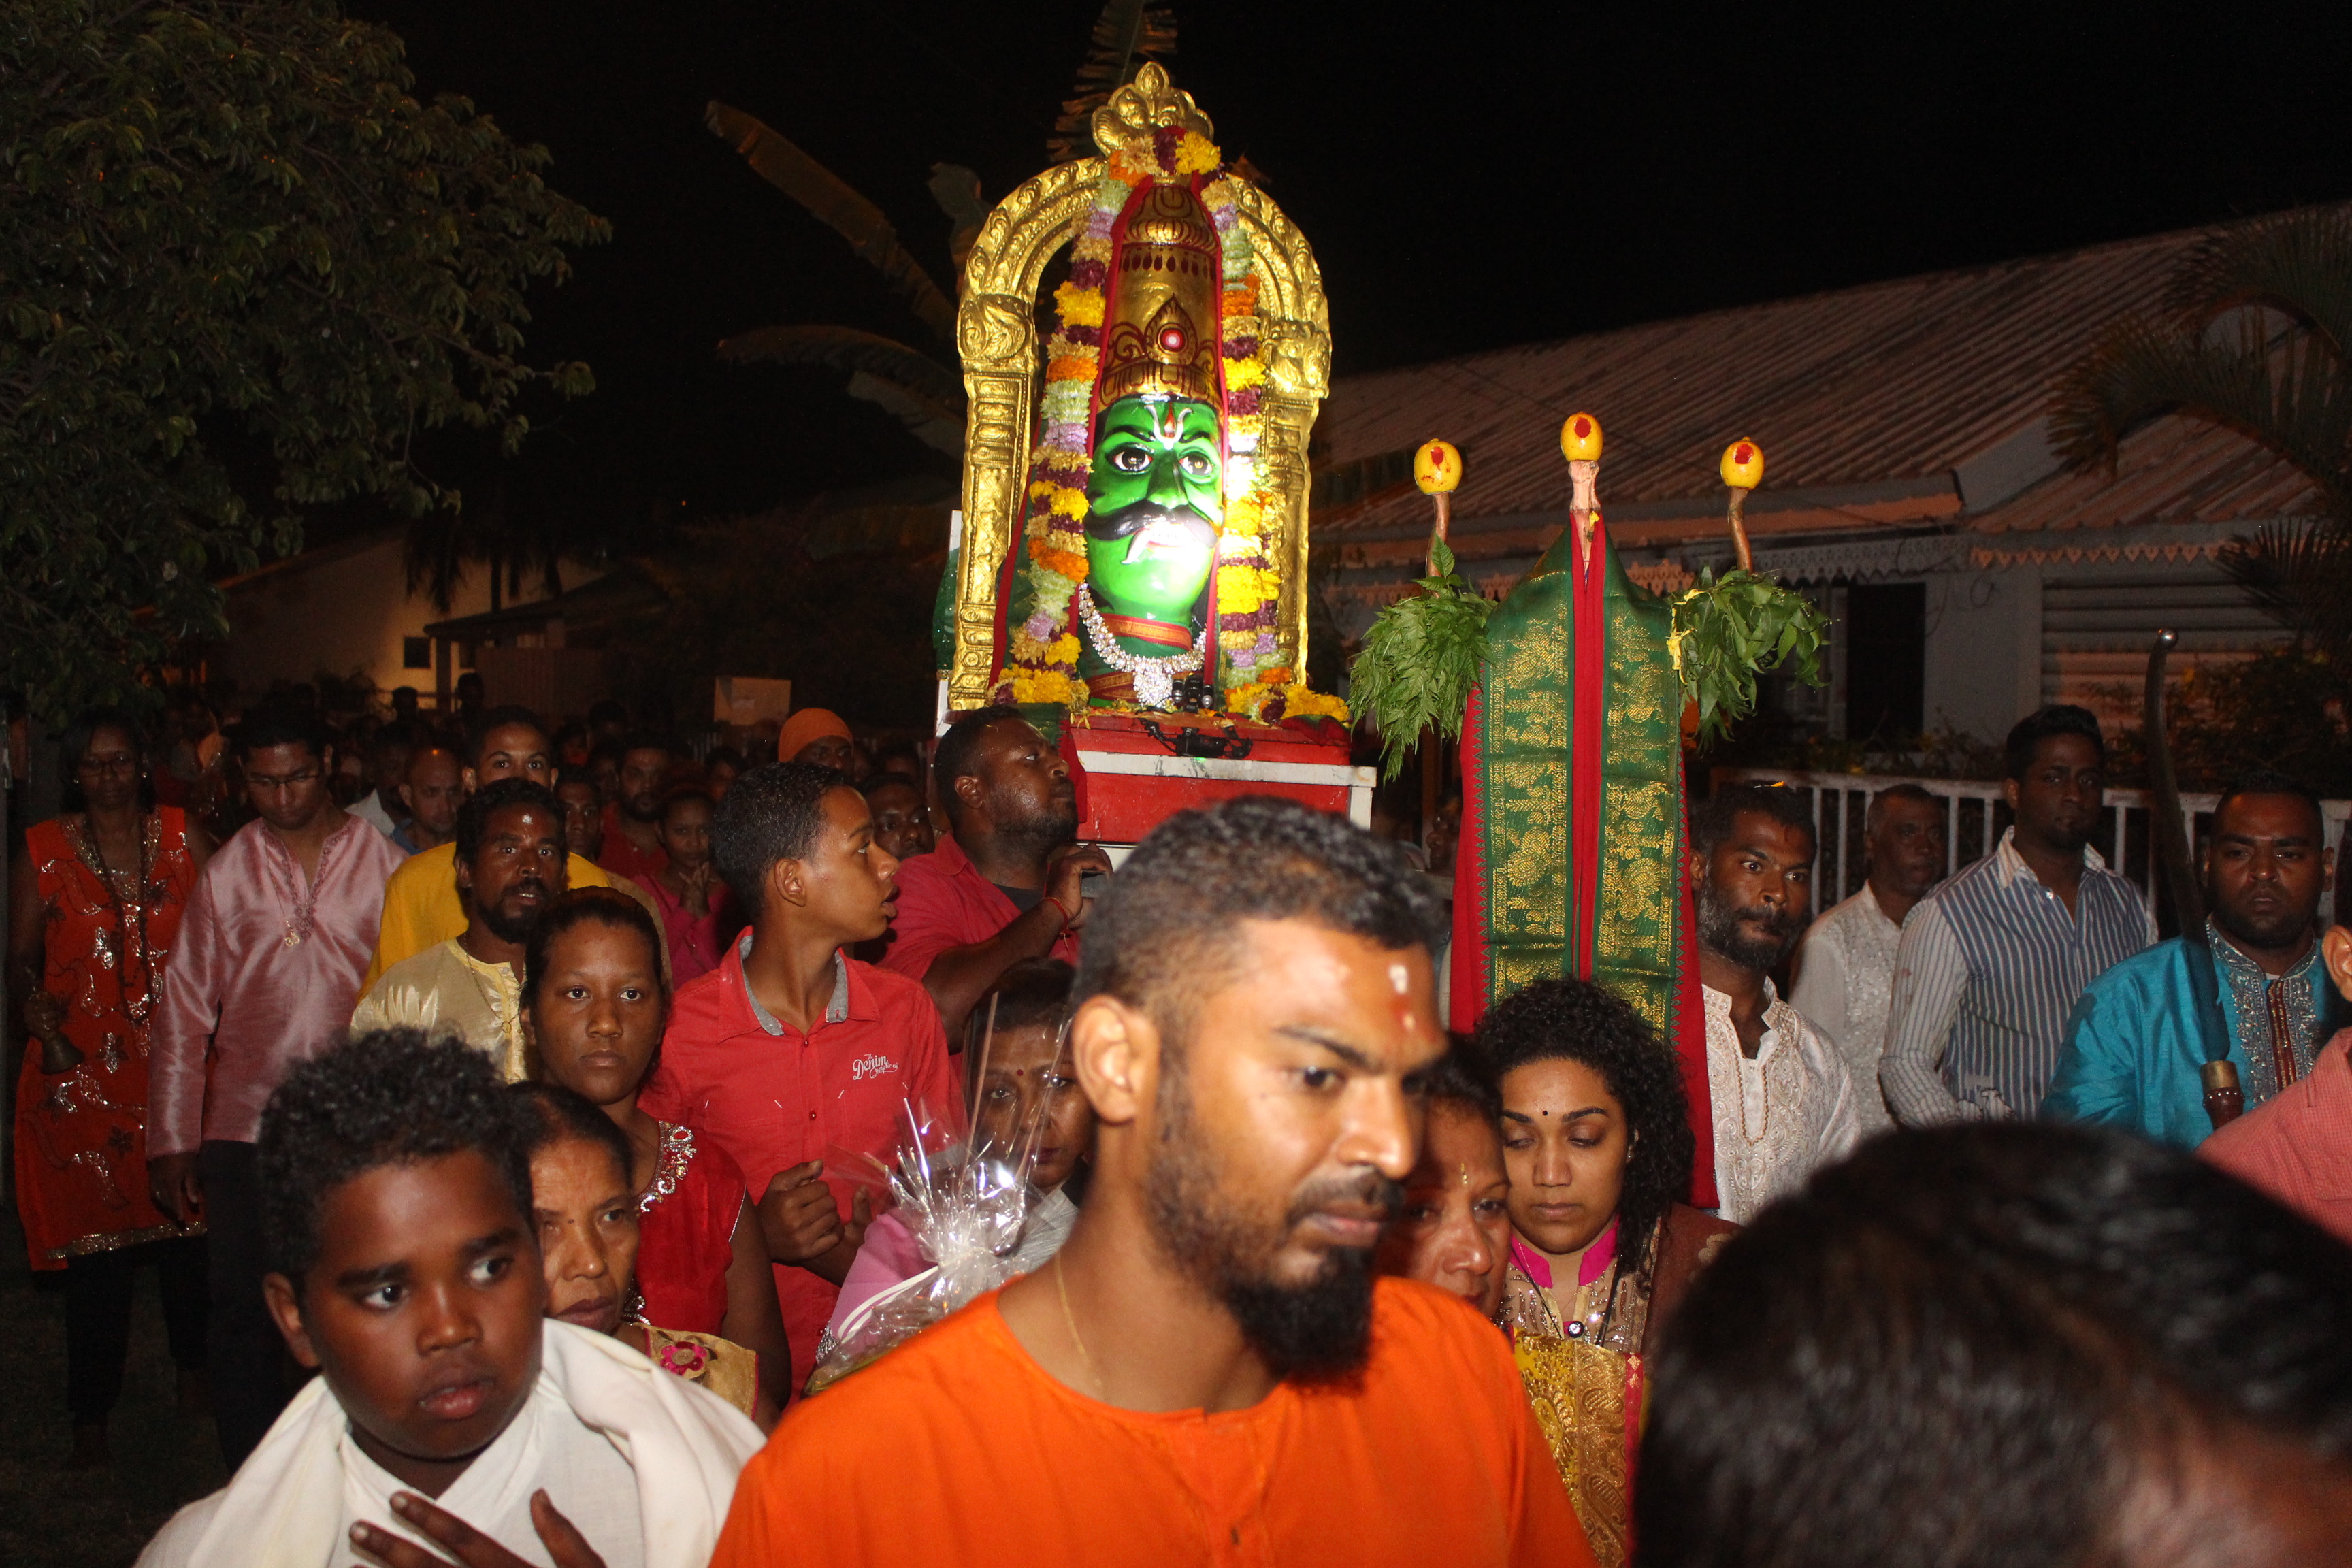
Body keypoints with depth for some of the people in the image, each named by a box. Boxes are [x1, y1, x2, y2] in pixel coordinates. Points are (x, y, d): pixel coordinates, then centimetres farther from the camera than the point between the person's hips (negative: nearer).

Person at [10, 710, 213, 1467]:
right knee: (93, 1236, 1)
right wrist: (44, 1027, -12)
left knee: (186, 1219, 6)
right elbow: (22, 959, 5)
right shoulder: (43, 851, 3)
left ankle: (193, 1364, 29)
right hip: (83, 1070, -1)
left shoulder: (183, 837, 4)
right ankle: (92, 1416, 12)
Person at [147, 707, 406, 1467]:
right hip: (246, 1120, 1)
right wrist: (172, 1140, 6)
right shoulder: (225, 873, 7)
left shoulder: (385, 866, 3)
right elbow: (184, 1011, 9)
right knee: (239, 1309, 4)